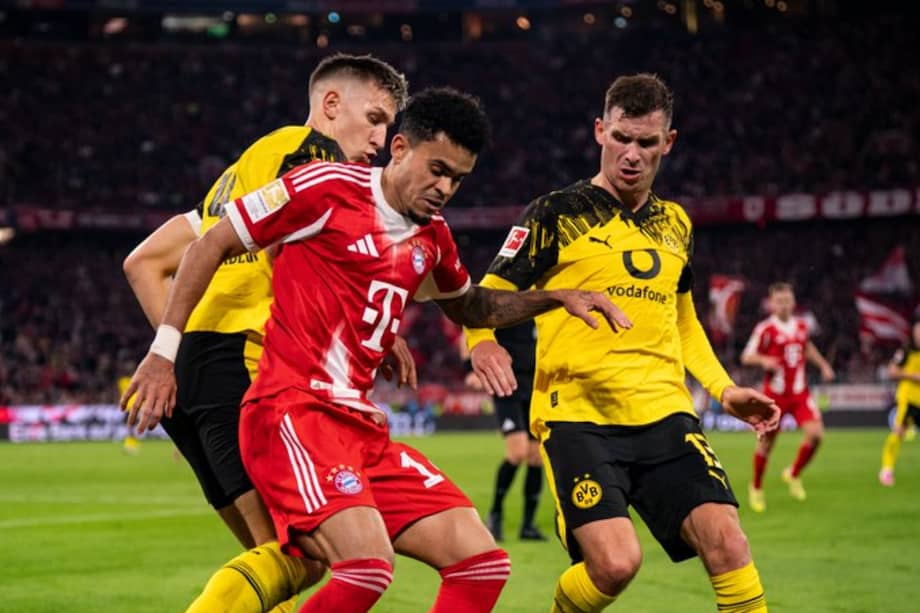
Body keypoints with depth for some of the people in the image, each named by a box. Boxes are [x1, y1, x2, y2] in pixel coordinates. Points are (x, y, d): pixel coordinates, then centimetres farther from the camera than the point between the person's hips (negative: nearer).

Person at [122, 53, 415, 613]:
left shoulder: (242, 170, 29)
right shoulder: (310, 149, 2)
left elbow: (144, 262, 28)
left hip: (189, 374, 10)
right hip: (241, 363, -10)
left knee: (275, 552, 12)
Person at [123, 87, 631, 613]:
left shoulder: (432, 236, 16)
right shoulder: (329, 188, -6)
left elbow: (470, 307, 37)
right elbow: (211, 245, -2)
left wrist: (556, 297, 23)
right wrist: (166, 349, -7)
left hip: (362, 428, 8)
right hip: (293, 411, -8)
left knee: (483, 565, -1)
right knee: (369, 563, -29)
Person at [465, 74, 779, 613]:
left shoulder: (675, 224, 17)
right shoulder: (557, 214, 1)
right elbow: (488, 294, 1)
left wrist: (724, 389, 17)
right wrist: (482, 342, -21)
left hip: (664, 414, 4)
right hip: (577, 415, -4)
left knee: (727, 542, -14)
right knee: (615, 562, -21)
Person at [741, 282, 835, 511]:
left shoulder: (801, 326, 7)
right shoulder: (765, 329, -10)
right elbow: (747, 356, -7)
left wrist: (822, 364, 20)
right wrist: (763, 360, -26)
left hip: (799, 392, 4)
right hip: (774, 394, -4)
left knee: (815, 433, -14)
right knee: (766, 442, 3)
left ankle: (794, 474, 11)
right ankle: (756, 488, 26)